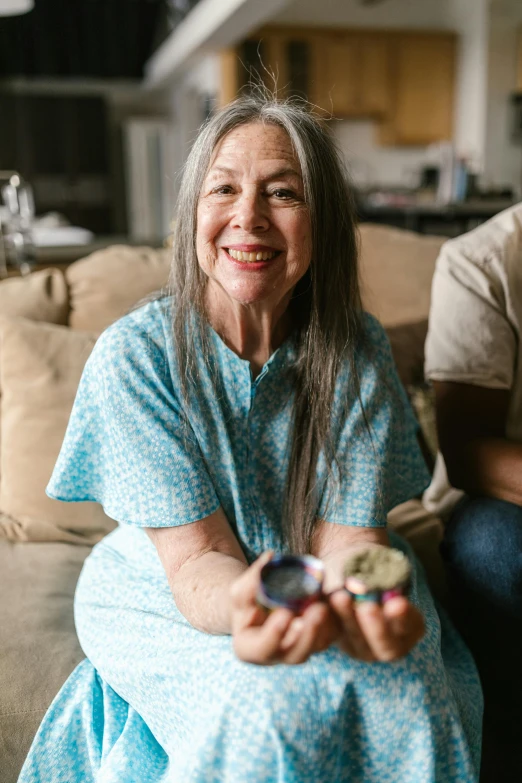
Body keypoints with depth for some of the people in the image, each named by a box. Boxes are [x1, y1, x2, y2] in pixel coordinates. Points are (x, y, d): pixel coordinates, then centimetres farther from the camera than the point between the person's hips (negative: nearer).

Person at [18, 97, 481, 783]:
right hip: (170, 606, -2)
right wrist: (245, 611, -44)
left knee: (402, 695, -24)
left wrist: (361, 599, -39)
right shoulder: (134, 355, -18)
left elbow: (347, 540, -15)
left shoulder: (356, 357, -11)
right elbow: (197, 556, -20)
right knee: (264, 706, -29)